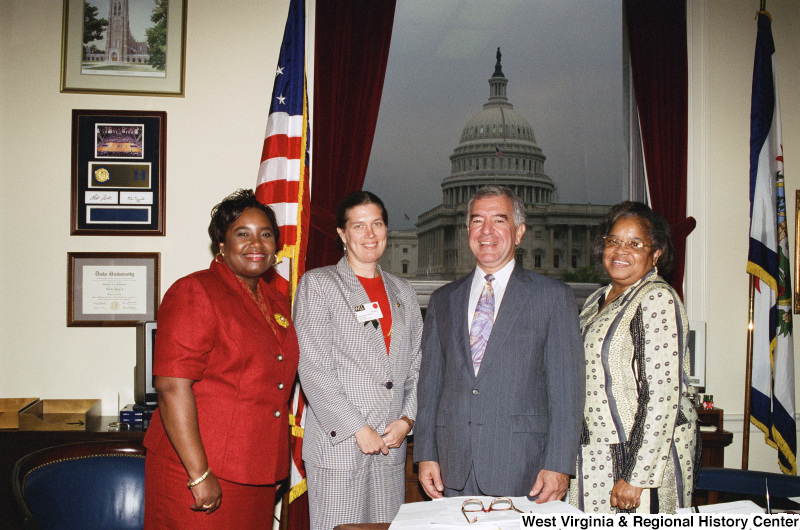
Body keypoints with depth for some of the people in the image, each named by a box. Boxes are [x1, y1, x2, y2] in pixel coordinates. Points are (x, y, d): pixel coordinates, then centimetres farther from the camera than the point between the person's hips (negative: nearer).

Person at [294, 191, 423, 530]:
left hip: (392, 444, 5)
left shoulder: (403, 292, 16)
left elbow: (416, 366, 15)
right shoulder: (317, 284, -1)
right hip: (337, 445, -4)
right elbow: (312, 368, -9)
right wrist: (358, 429, -12)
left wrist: (407, 419, -1)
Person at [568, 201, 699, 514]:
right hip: (595, 455, 7)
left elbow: (663, 395, -18)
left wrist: (637, 477, -20)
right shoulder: (597, 301, 12)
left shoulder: (657, 299, -12)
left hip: (644, 452, -7)